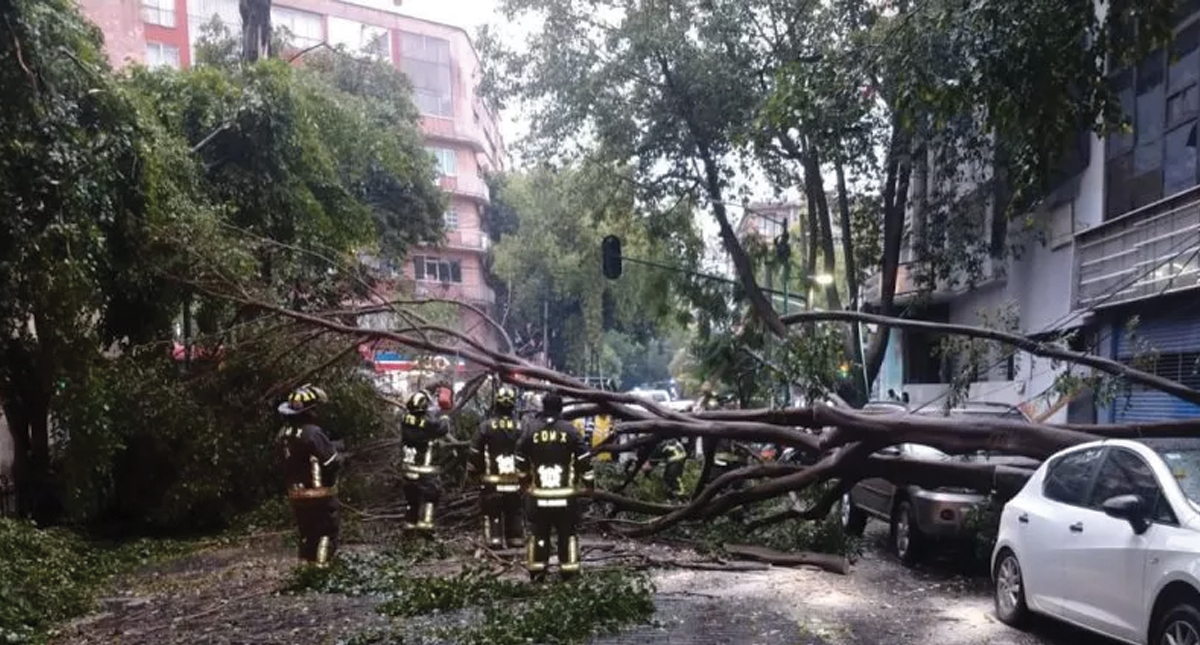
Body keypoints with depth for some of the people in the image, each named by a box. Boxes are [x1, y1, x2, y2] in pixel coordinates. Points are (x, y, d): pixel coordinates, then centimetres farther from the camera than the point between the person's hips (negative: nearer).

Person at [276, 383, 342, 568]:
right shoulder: (312, 433, -24)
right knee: (326, 533, 2)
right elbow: (333, 462, -22)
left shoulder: (283, 435, 1)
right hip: (320, 494, -7)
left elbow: (285, 463, 10)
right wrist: (337, 457, -2)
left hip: (296, 495, 8)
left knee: (307, 535, 19)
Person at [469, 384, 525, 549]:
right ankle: (517, 541, 16)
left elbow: (475, 453, -5)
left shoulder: (486, 426, -8)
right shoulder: (520, 427, -4)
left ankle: (494, 540, 2)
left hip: (492, 481, -2)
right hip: (515, 480, 2)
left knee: (492, 512, 6)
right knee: (515, 513, 13)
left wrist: (473, 471, 9)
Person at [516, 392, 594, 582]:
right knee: (567, 532, 9)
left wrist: (525, 481, 24)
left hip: (538, 494, 1)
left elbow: (521, 460, 8)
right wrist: (590, 482, 9)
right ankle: (568, 571, 10)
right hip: (565, 494, -1)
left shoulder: (530, 429, 0)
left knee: (539, 532, 12)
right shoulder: (570, 430, -5)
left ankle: (537, 571, 14)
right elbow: (584, 459, -4)